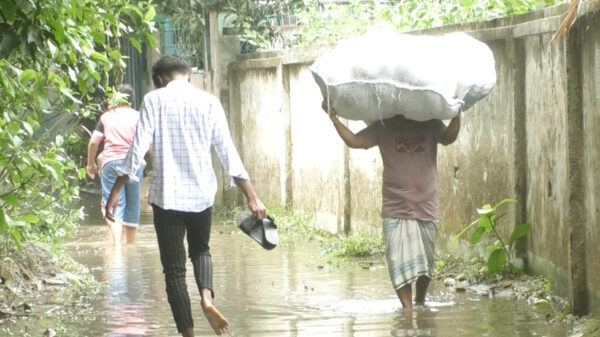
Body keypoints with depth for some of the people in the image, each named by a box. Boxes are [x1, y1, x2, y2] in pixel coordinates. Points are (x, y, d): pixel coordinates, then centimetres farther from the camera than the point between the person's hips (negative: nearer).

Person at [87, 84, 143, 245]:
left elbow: (94, 142, 5)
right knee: (132, 206, 12)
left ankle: (117, 245, -28)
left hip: (110, 162, -1)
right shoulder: (138, 117, 8)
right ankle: (131, 247, 22)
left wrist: (90, 163, 18)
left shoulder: (106, 117, 9)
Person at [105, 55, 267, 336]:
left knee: (174, 268, 6)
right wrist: (251, 197, 1)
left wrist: (116, 192, -4)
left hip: (166, 196, -2)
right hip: (202, 194, 2)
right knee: (200, 250, 25)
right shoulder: (209, 102, 3)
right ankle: (207, 296, -3)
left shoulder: (154, 100, -1)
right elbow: (228, 153, 0)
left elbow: (138, 149, -7)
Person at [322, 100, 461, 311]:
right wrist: (333, 118, -10)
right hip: (395, 208, -1)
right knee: (399, 261, -10)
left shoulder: (430, 125, 6)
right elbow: (355, 141, -1)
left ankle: (420, 302, 29)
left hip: (426, 207, 1)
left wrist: (457, 114, -27)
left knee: (425, 262, 9)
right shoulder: (383, 127, 5)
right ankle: (407, 309, -9)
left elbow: (448, 138, -12)